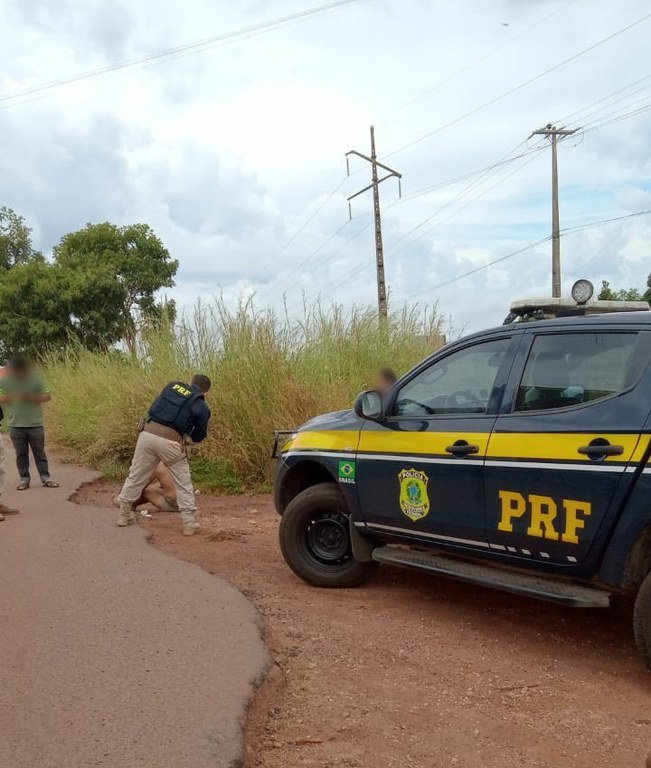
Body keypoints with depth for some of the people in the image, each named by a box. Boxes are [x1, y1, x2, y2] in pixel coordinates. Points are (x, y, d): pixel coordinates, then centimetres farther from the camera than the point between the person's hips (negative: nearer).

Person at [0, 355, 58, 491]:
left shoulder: (35, 378, -5)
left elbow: (47, 397, -4)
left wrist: (31, 398, -20)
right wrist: (13, 397, -20)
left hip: (35, 424, -1)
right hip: (16, 425, 1)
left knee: (39, 452, 5)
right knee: (21, 454, 7)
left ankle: (45, 478, 9)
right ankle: (24, 479, 15)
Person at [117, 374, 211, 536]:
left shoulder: (172, 386, 18)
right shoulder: (202, 408, 7)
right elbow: (199, 436, 15)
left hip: (148, 433, 3)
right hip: (170, 442, -3)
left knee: (136, 476, 19)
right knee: (183, 483, 13)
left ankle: (124, 515, 32)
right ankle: (189, 524, 14)